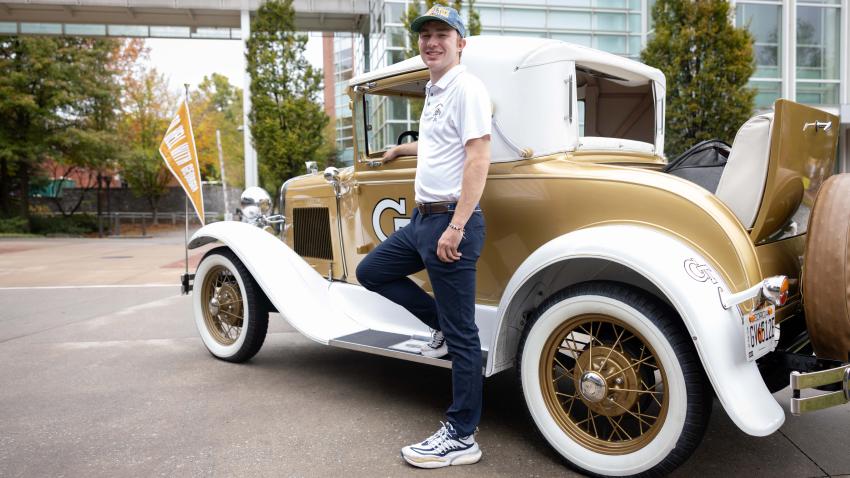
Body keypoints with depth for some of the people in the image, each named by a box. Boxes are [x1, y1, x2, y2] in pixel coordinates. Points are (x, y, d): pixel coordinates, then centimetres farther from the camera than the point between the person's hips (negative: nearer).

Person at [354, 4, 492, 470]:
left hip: (451, 221, -10)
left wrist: (456, 227, -25)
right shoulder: (434, 92, 18)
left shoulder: (466, 87, -10)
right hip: (422, 219, 10)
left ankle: (461, 437, 8)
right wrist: (400, 150, 56)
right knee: (371, 271, 19)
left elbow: (478, 157, -19)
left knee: (461, 334, -3)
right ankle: (442, 325, 22)